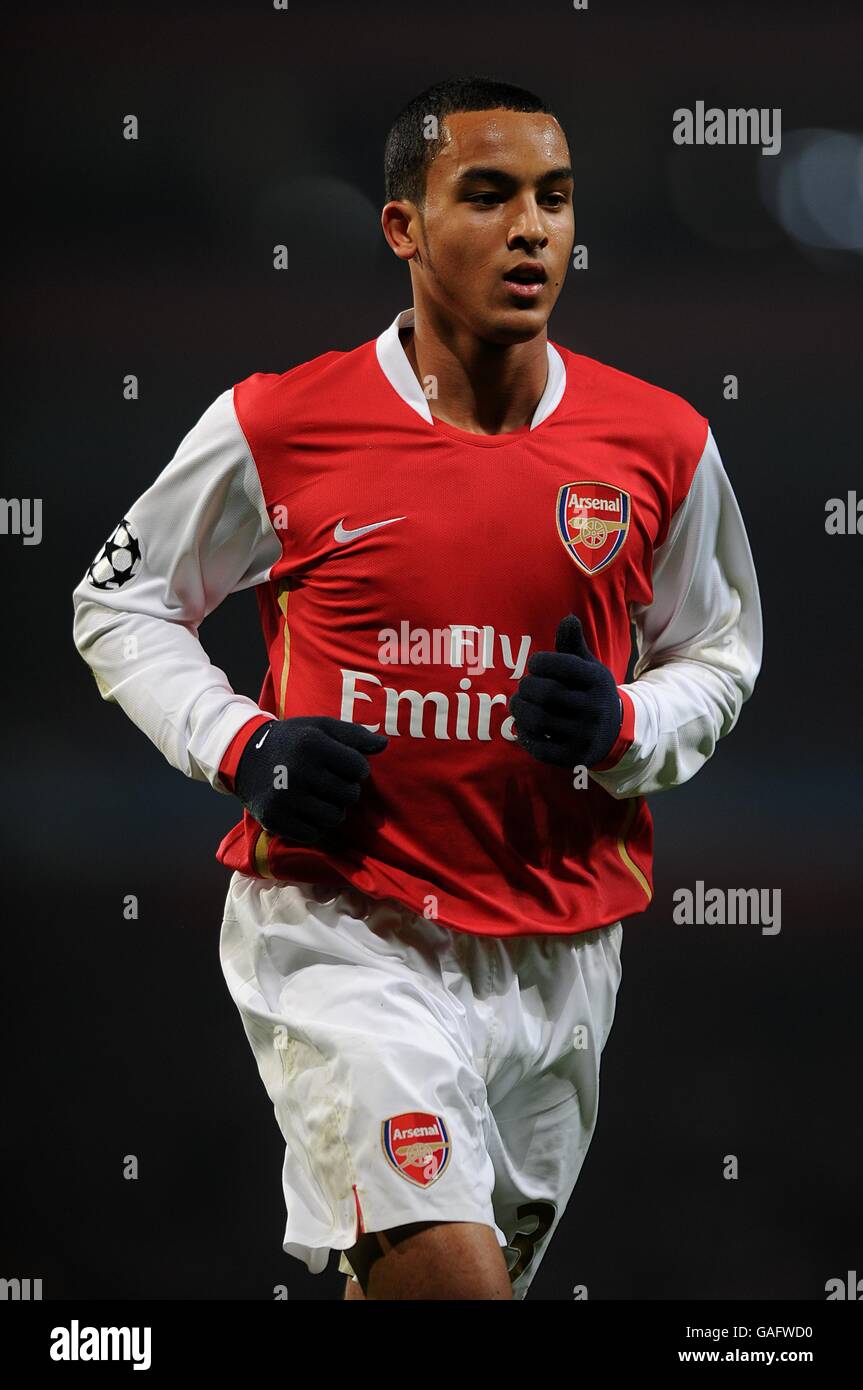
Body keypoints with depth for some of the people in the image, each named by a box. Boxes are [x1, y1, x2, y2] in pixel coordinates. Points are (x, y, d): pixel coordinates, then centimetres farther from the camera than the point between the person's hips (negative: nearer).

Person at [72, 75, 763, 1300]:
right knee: (447, 1274, -23)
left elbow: (719, 658, 15)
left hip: (557, 953, 4)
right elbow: (119, 604, 9)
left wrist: (620, 728, -8)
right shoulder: (277, 428, -5)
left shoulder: (660, 444, 1)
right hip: (340, 929, -4)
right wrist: (240, 747, -9)